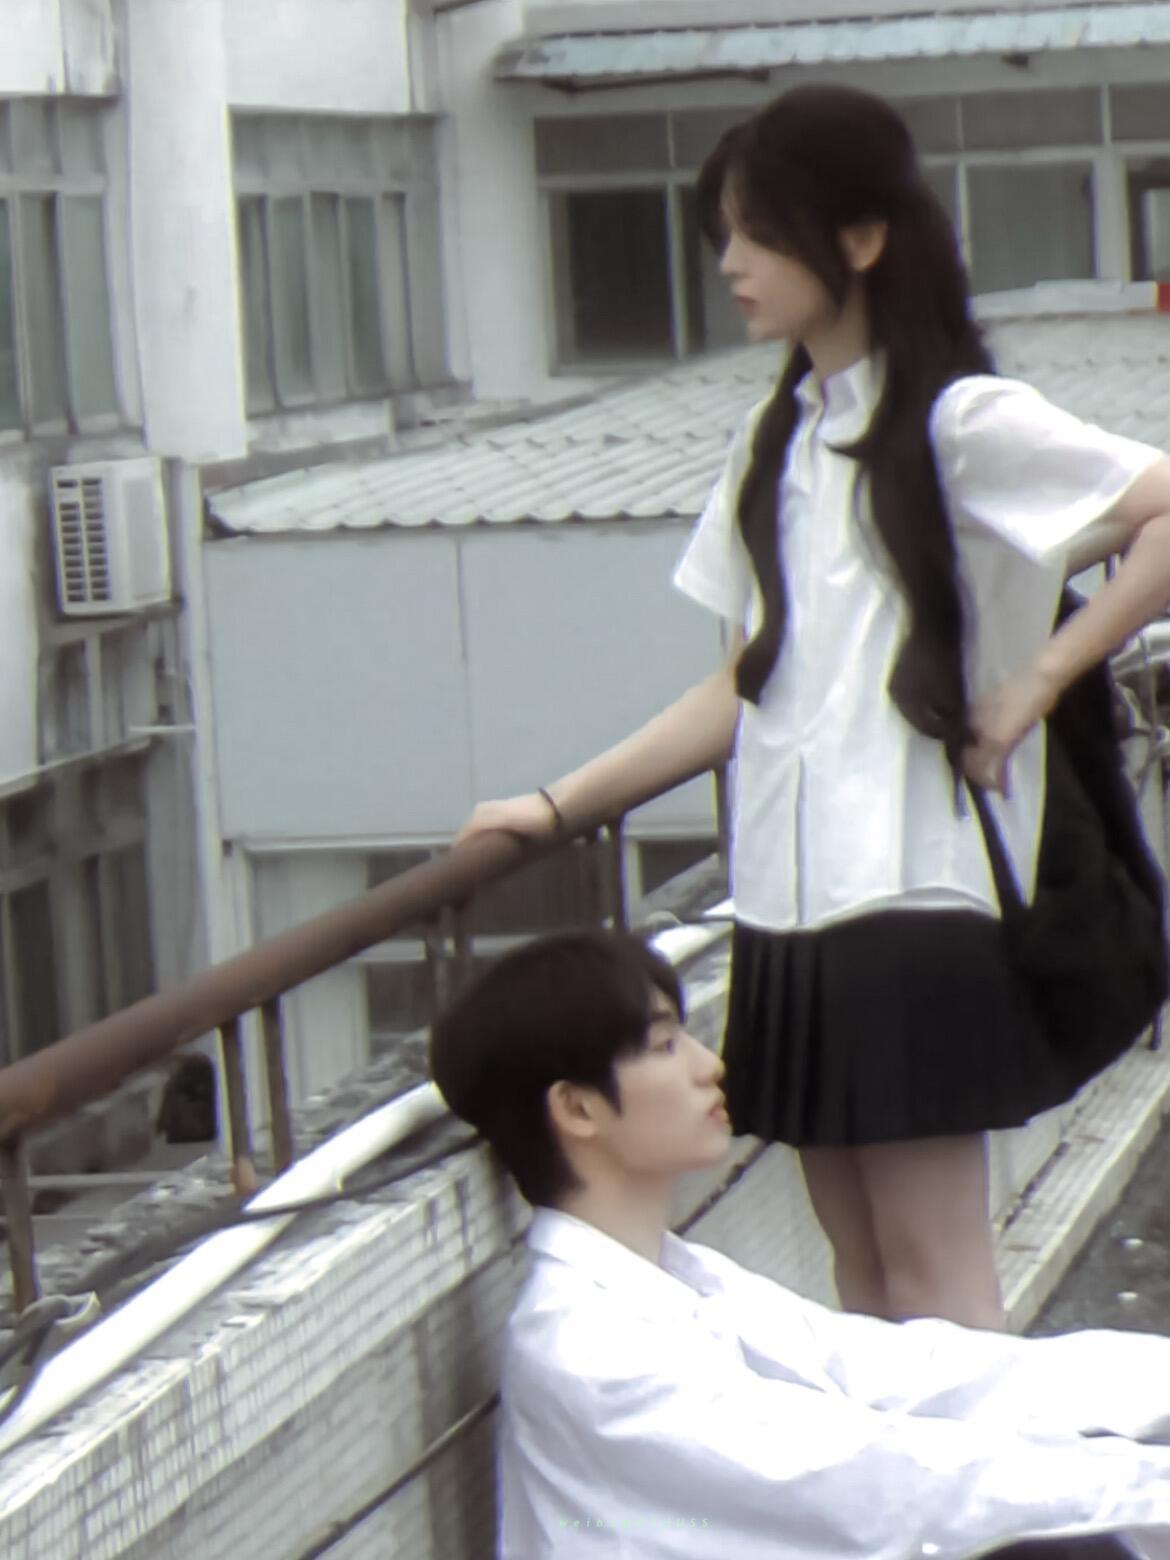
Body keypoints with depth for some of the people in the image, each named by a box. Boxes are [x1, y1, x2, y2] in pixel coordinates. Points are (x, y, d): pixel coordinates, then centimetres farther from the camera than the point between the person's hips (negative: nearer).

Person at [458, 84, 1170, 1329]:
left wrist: (1034, 681, -15)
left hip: (912, 902, -7)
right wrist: (561, 806, 13)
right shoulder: (777, 441, 16)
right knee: (856, 1262, 9)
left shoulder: (963, 423, -6)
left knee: (933, 1273, -6)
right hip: (786, 906, 7)